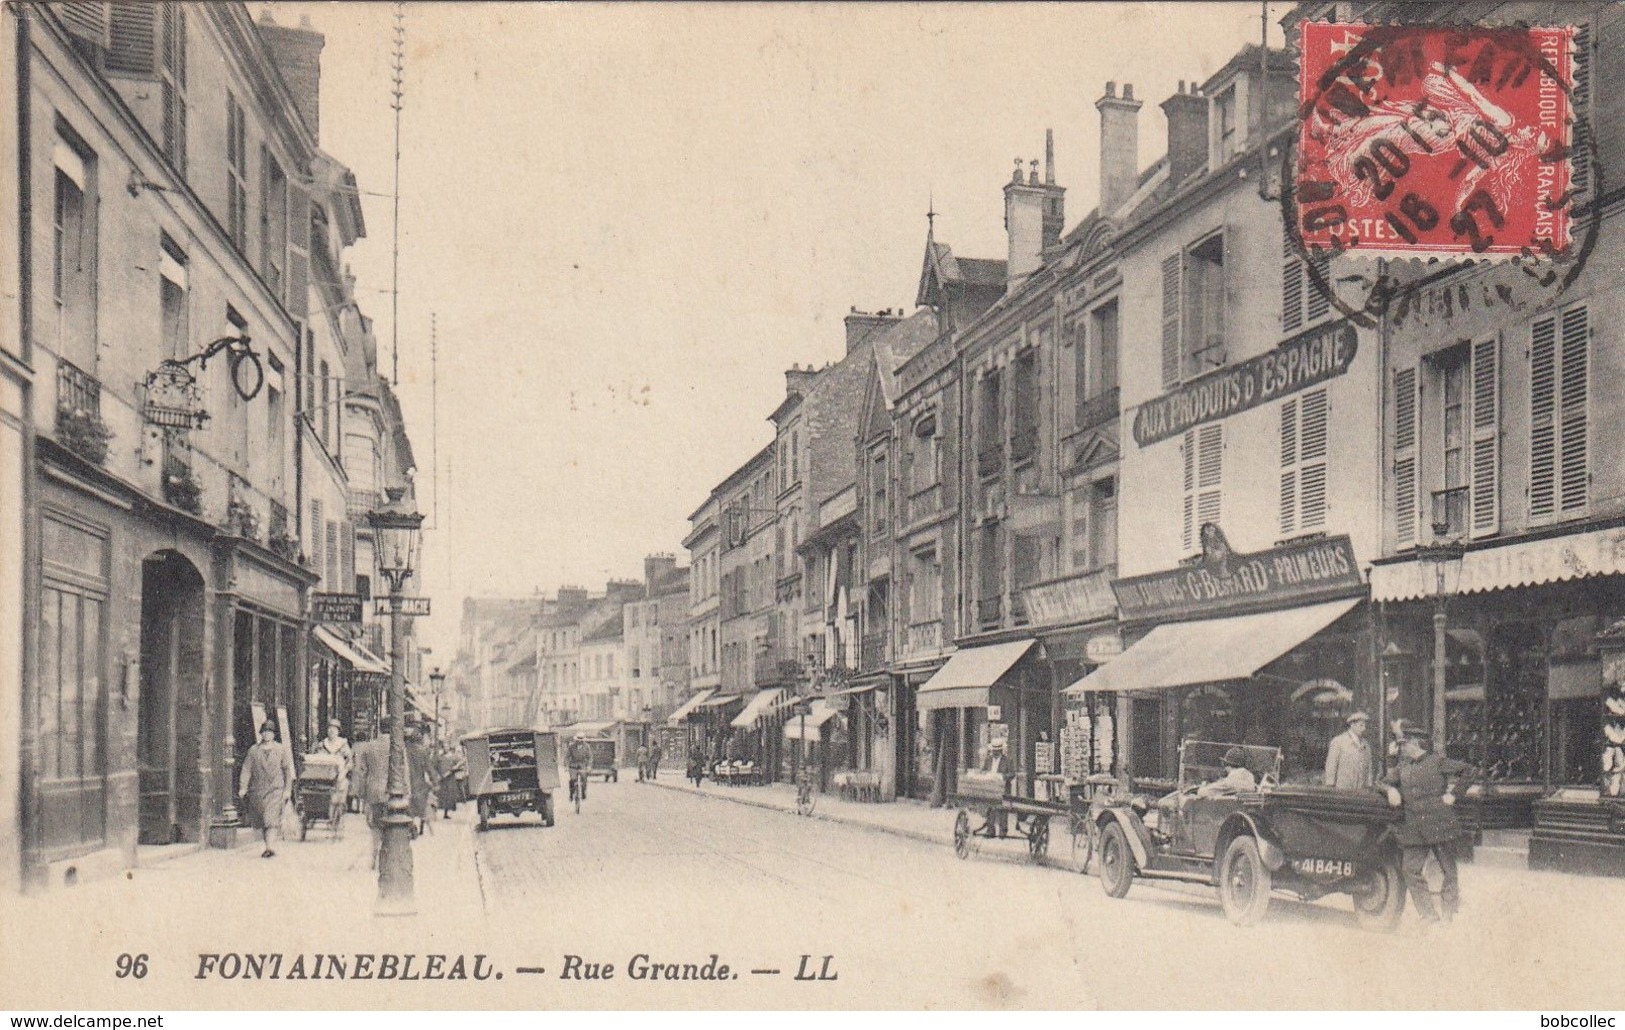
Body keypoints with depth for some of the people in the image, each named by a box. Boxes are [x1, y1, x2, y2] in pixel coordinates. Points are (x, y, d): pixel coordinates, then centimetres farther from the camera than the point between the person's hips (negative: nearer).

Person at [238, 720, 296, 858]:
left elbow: (288, 770, 7)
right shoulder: (253, 751, 9)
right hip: (257, 790, 3)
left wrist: (288, 789, 2)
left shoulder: (281, 750, 6)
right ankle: (268, 847, 19)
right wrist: (243, 787, -4)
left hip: (275, 790, -3)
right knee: (261, 822, 8)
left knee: (270, 819, -16)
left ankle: (269, 848, -19)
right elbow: (246, 769, 5)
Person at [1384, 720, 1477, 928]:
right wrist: (1391, 790, 2)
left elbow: (1467, 771, -2)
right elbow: (1387, 780, 24)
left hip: (1440, 824, -5)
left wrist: (1453, 794, -6)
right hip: (1414, 829, 5)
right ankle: (1428, 914, 3)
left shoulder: (1437, 762, -4)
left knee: (1448, 869, 4)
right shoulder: (1402, 767, 12)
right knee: (1410, 870, -3)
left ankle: (1449, 912, 16)